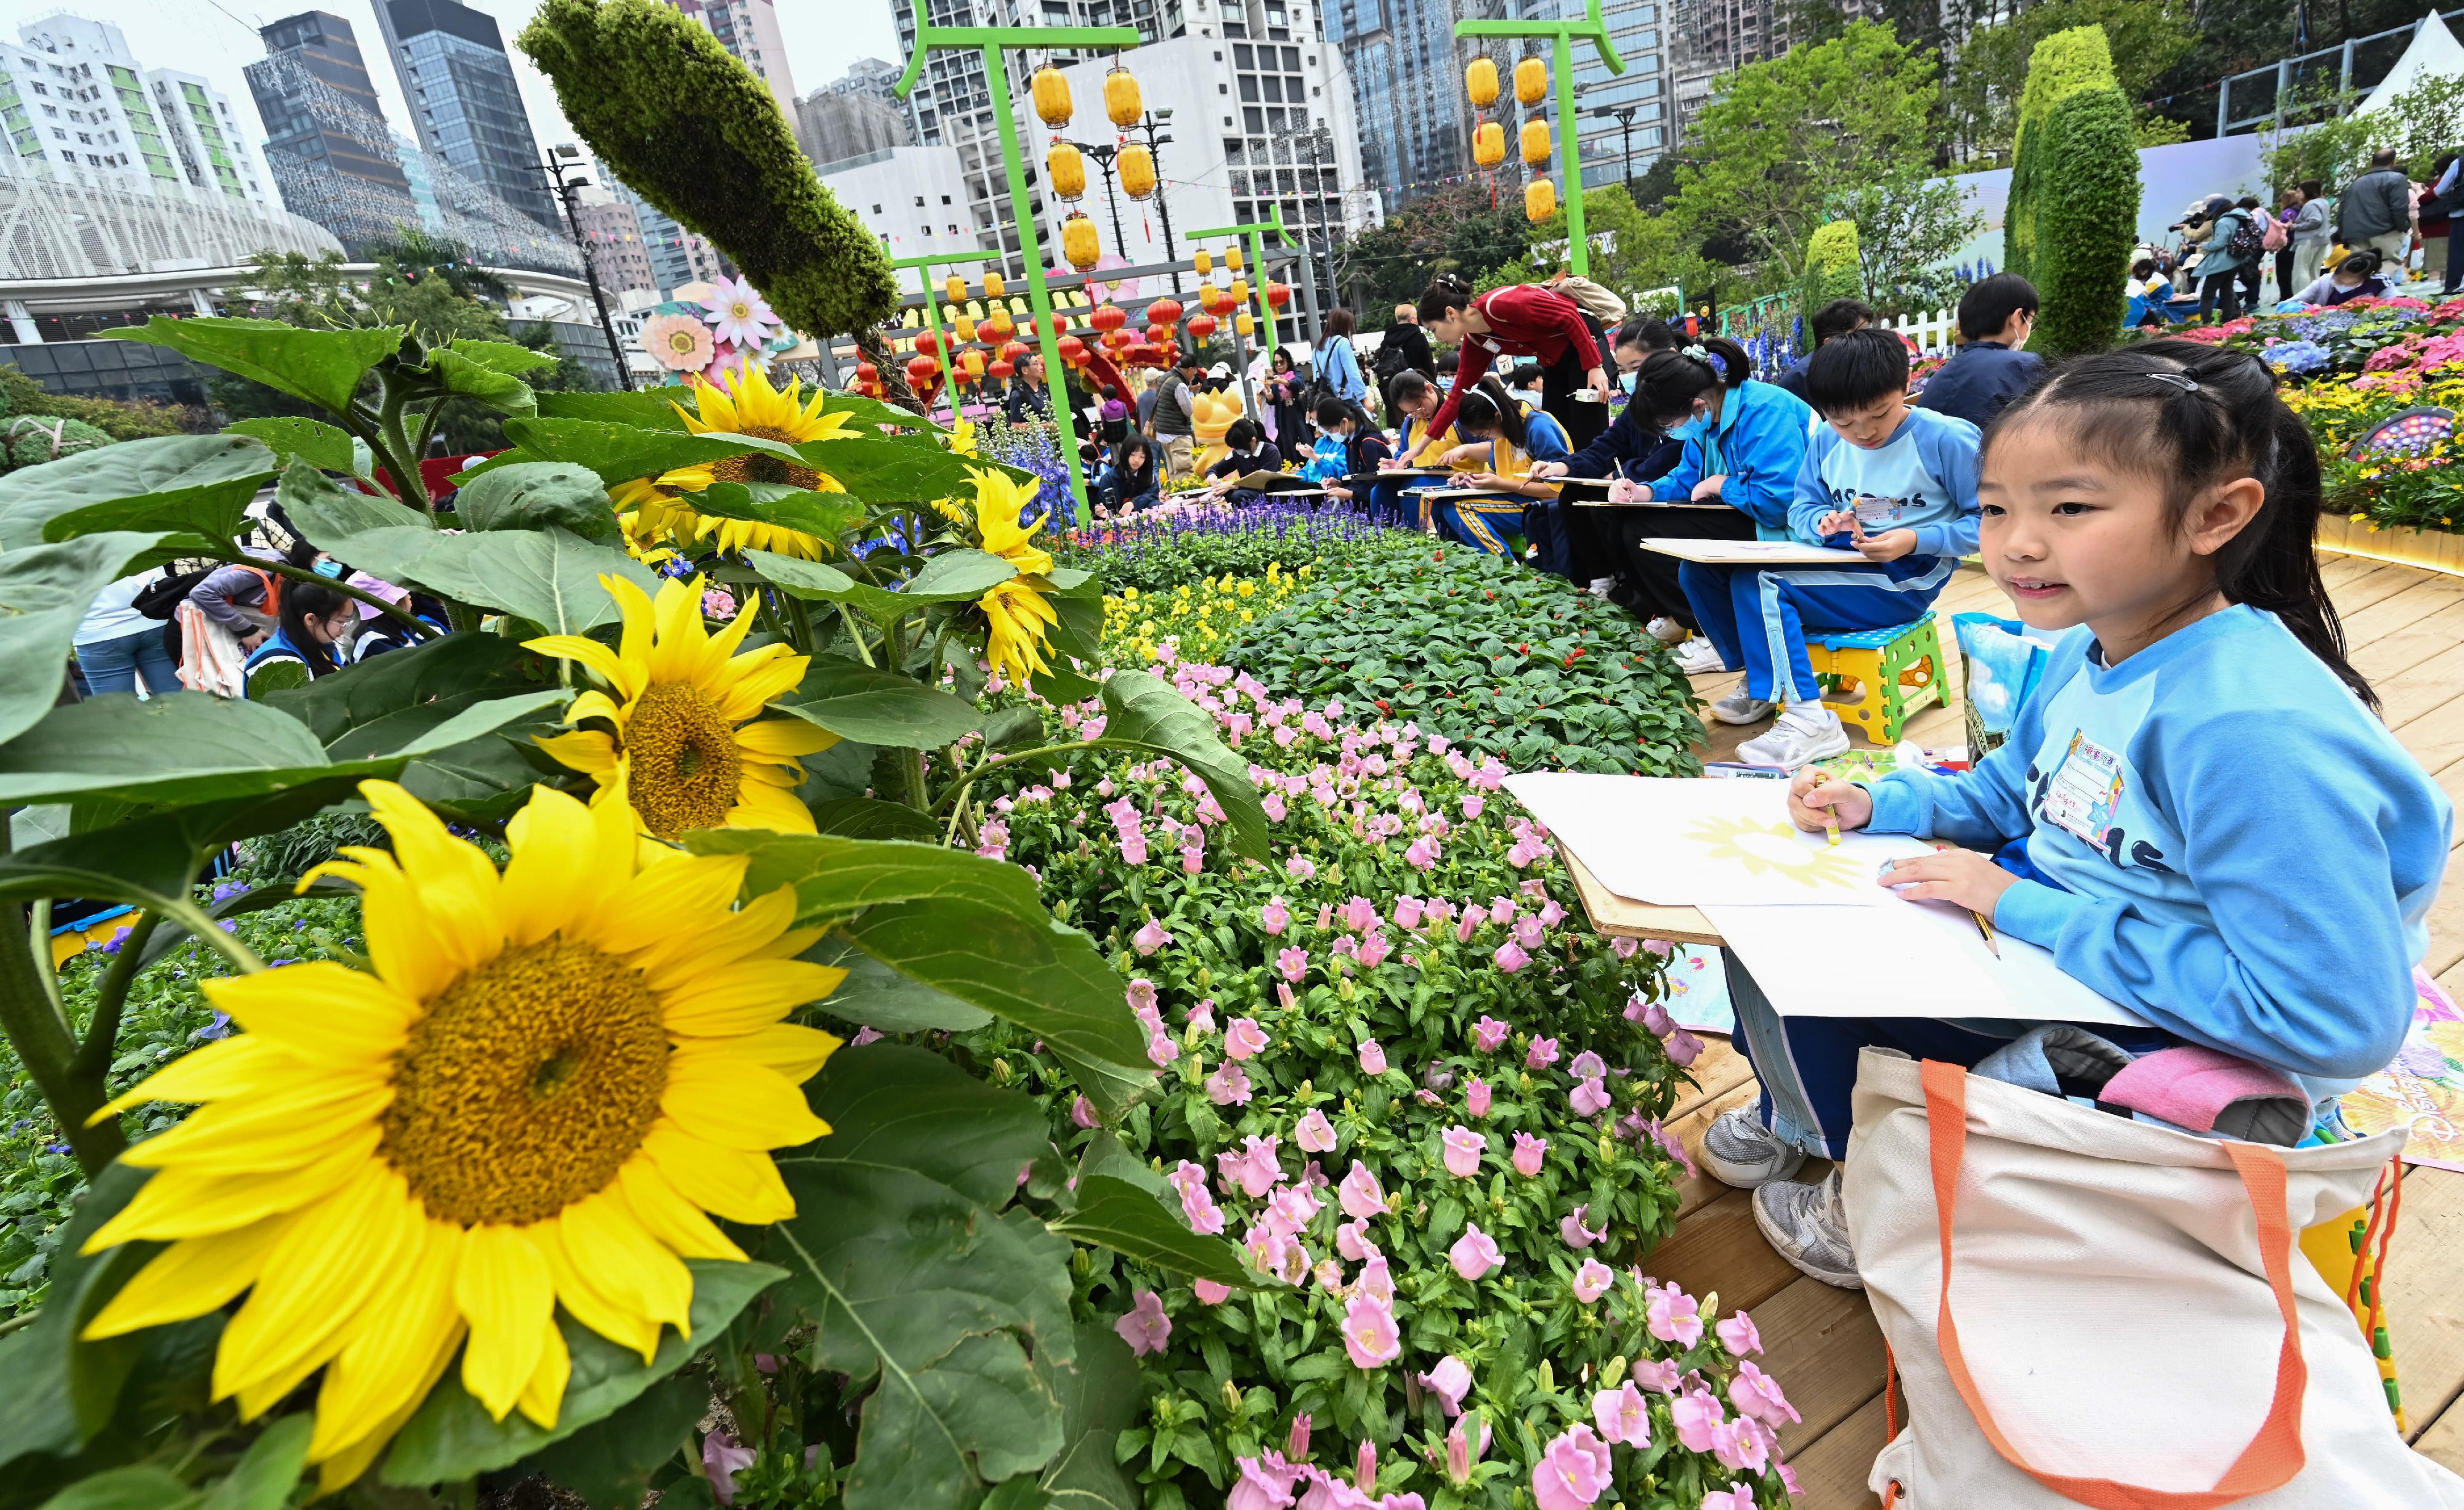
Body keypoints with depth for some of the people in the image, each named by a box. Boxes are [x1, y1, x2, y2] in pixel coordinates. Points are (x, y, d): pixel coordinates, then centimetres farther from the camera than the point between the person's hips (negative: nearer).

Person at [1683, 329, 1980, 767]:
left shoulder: (1948, 439, -9)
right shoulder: (1826, 441, 6)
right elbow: (1800, 510, 14)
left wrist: (1916, 540, -21)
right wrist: (1823, 521, -10)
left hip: (1903, 579, -7)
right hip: (1840, 563, 7)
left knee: (1760, 584, -29)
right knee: (1701, 568, -6)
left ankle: (1810, 721, -30)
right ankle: (1763, 682, 5)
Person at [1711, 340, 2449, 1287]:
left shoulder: (2258, 730, -31)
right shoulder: (2095, 646, -3)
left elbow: (2336, 1021, -30)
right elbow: (2014, 788, 15)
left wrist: (2025, 909, -27)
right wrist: (1881, 806, -3)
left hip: (2174, 1047, -8)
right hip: (2050, 935, 8)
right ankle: (1805, 1122, 34)